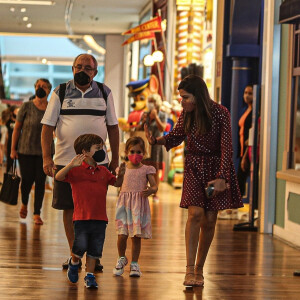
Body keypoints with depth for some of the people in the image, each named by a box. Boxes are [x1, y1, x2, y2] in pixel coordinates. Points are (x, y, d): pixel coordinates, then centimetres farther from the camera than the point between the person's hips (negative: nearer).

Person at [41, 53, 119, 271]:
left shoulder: (104, 93, 7)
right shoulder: (61, 93, 3)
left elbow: (112, 127, 11)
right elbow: (48, 126, -1)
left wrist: (115, 159, 8)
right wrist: (46, 157, -11)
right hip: (65, 160, 0)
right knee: (69, 208, 4)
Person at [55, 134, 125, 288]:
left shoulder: (103, 171, 12)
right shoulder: (76, 170, -5)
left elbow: (117, 183, 21)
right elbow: (58, 177, -16)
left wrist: (121, 175, 0)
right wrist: (71, 165, -31)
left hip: (100, 218, 5)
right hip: (81, 217, -4)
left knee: (94, 250, 6)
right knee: (80, 247, -7)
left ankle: (89, 275, 18)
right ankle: (74, 263, 24)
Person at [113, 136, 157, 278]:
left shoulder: (146, 169, 4)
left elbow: (154, 186, 0)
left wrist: (150, 190, -21)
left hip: (139, 204, -1)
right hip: (124, 204, 1)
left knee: (136, 236, 1)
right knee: (122, 235, -5)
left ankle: (134, 263, 16)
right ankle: (121, 258, 22)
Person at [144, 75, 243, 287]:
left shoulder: (220, 113, -13)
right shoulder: (186, 115, -2)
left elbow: (226, 148, -13)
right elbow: (177, 136, 14)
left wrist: (221, 177, -19)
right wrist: (156, 140, -5)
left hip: (217, 168, -1)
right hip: (194, 167, 2)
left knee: (209, 220, 2)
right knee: (195, 213, -15)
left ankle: (199, 269, 16)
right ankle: (190, 270, -17)